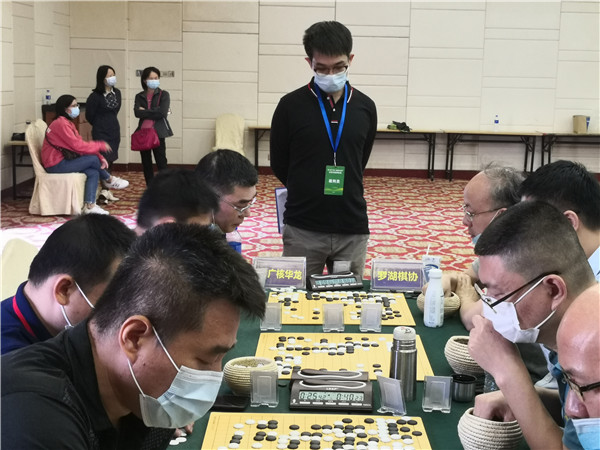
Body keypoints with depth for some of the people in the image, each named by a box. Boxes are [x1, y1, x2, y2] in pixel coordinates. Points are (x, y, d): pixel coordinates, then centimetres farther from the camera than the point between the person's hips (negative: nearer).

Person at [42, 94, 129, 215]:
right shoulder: (61, 123, -17)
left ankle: (89, 206, -17)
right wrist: (100, 145, -13)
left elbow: (80, 144, 8)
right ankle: (109, 180, 13)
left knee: (93, 173, -9)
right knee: (93, 159, -14)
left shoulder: (68, 123, 14)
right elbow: (77, 146, -22)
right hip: (56, 165, -9)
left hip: (62, 161, 9)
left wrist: (100, 158, -4)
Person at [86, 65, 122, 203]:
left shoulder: (117, 93, 7)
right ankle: (104, 190, -12)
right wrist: (99, 125, 8)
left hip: (114, 130, 7)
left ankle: (106, 191, 15)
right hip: (101, 133, -7)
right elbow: (89, 115, -5)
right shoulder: (95, 96, -14)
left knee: (110, 161, 9)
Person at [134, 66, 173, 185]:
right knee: (146, 163, 10)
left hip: (158, 133, -4)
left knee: (161, 162, -5)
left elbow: (162, 112, -15)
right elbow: (137, 113, -7)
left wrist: (145, 112, -8)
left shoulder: (163, 95, 1)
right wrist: (153, 112, -12)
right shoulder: (139, 96, 10)